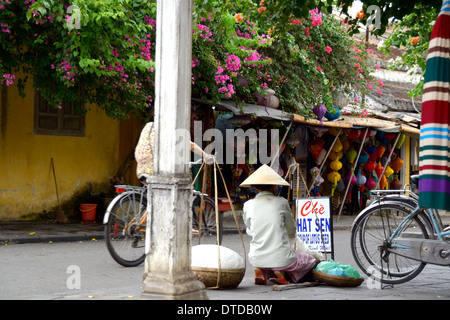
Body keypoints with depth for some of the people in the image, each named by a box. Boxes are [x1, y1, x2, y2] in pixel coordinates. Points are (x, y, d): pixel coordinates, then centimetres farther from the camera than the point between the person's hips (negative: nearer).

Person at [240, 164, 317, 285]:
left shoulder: (248, 205, 0)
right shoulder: (282, 202, -3)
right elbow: (291, 231, 9)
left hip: (257, 258, 3)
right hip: (281, 258, -3)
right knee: (310, 261, 25)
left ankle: (259, 270, 9)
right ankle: (281, 272, -1)